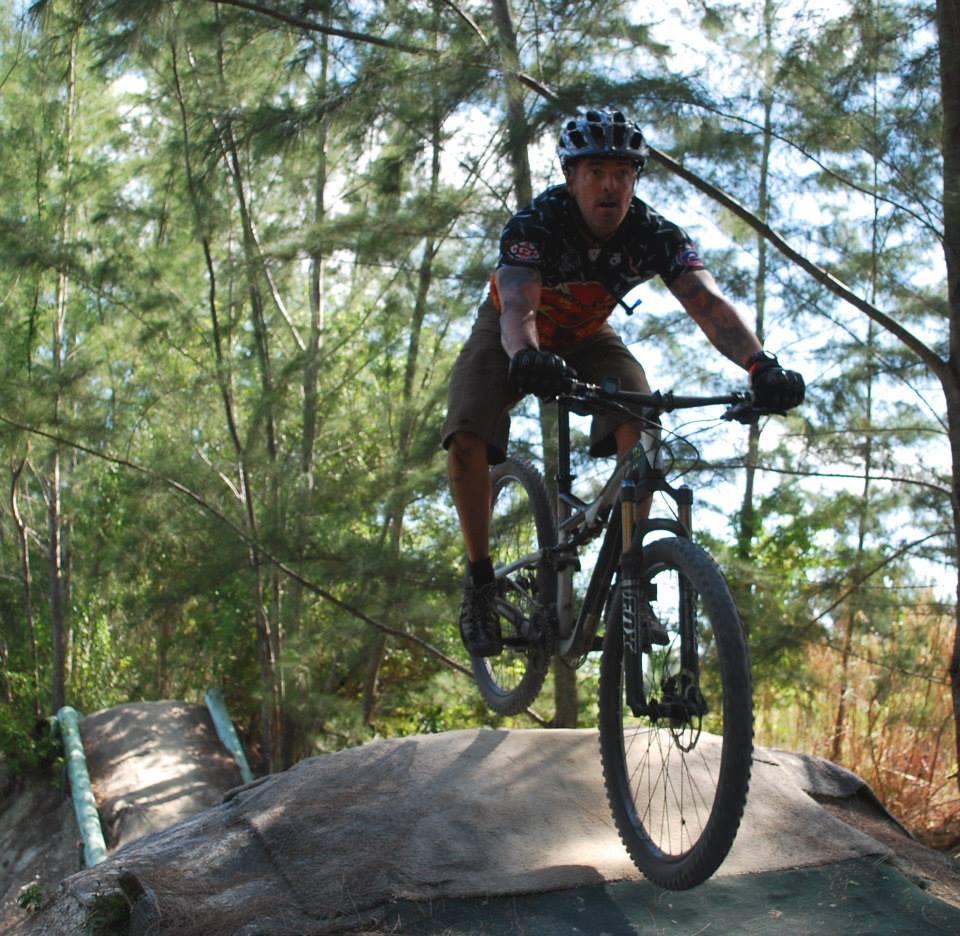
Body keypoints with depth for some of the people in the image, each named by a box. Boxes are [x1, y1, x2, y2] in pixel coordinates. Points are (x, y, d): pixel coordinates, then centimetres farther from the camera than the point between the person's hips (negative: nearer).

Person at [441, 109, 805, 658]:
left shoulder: (657, 236, -27)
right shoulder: (536, 224, -34)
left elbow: (709, 303, -40)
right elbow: (517, 306, -50)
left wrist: (761, 365, -59)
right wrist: (526, 357, -74)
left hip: (587, 337, 2)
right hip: (511, 336, -2)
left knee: (643, 430, -25)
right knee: (467, 441, -24)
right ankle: (481, 580, -5)